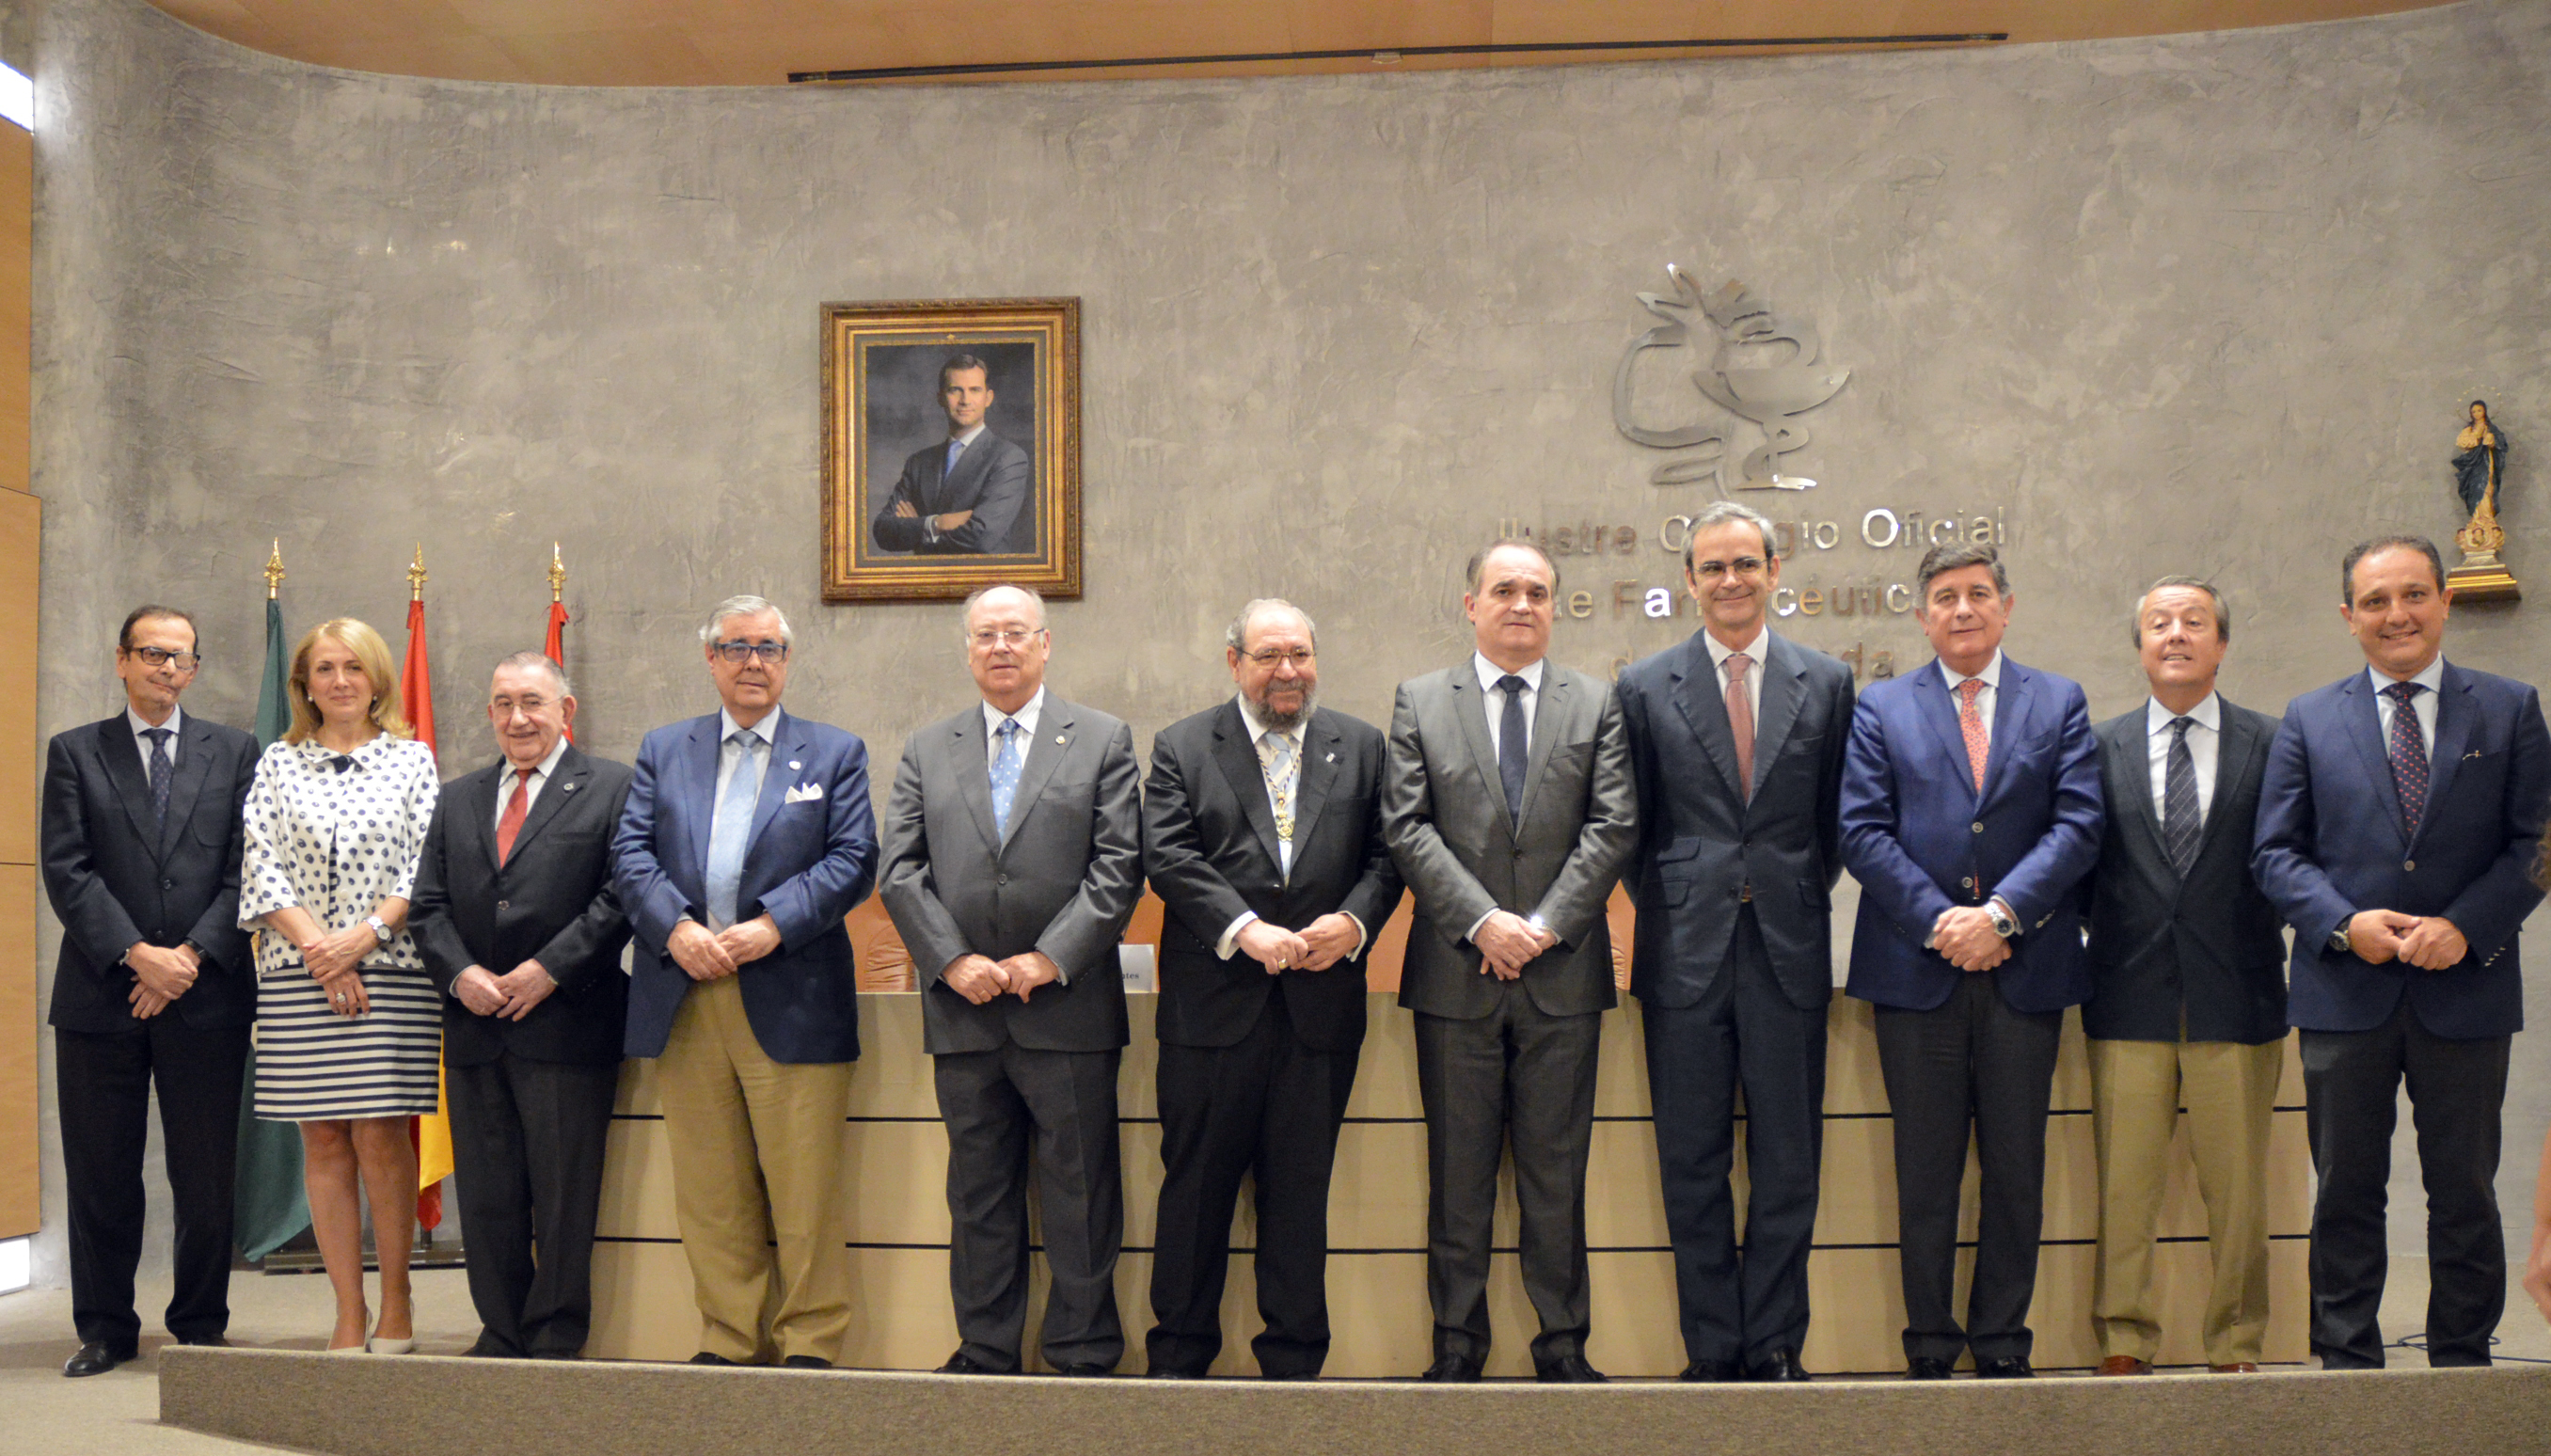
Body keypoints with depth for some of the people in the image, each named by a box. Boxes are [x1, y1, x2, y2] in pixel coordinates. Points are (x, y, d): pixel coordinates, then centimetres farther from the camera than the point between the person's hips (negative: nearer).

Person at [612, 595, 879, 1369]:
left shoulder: (835, 753, 9)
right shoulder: (663, 750, 16)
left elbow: (853, 860, -1)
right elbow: (630, 854, 7)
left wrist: (773, 926, -13)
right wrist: (675, 928, -11)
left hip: (791, 1000, -2)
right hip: (684, 1000, 3)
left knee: (804, 1186, -2)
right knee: (708, 1189, 7)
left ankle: (810, 1342, 9)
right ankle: (727, 1340, 18)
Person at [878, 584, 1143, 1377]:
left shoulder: (1103, 741, 5)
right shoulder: (926, 751, 13)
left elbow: (1118, 867, -3)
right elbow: (902, 871, 6)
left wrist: (1051, 959, -11)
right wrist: (951, 960, -8)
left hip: (1068, 1006, -2)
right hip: (964, 1010, 3)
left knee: (1080, 1189, 3)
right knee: (978, 1190, 10)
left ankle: (1083, 1354, 13)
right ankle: (985, 1350, 20)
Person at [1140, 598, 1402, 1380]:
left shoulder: (1360, 745, 11)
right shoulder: (1182, 747, 5)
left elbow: (1385, 853, 8)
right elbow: (1169, 858, -5)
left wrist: (1353, 922, -11)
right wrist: (1245, 929, -17)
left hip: (1321, 1002, 2)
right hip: (1214, 1002, -1)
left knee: (1301, 1186, 8)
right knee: (1196, 1183, 6)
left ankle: (1294, 1359, 18)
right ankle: (1178, 1357, 18)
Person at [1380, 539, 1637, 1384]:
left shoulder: (1597, 704, 9)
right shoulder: (1419, 703, 8)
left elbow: (1614, 826, 1)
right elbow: (1407, 826, -1)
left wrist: (1544, 925, -9)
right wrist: (1482, 922, -12)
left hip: (1563, 970, 1)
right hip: (1456, 971, 0)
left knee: (1557, 1168, 6)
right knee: (1459, 1171, 6)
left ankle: (1563, 1344, 16)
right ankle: (1457, 1342, 16)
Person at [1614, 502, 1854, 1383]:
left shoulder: (1827, 682, 8)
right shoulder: (1645, 689, 6)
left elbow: (1837, 817, 12)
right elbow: (1634, 826, 9)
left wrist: (1802, 897, 4)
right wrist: (1667, 910, 2)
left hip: (1789, 949, 1)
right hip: (1686, 955, 0)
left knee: (1788, 1162, 4)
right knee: (1693, 1165, 4)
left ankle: (1775, 1345, 15)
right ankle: (1713, 1350, 14)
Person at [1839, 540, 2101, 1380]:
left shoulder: (2060, 704, 10)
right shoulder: (1881, 710, 9)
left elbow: (2077, 826, -1)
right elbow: (1863, 832, -1)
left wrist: (2001, 913, -13)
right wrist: (1938, 921, -12)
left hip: (2025, 970, 1)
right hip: (1917, 969, -1)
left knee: (2016, 1170, 7)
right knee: (1925, 1173, 5)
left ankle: (2002, 1348, 18)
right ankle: (1930, 1349, 14)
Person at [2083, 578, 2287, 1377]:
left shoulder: (2270, 743, 5)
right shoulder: (2102, 747, 8)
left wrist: (2296, 983, -1)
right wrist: (2096, 952, 1)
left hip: (2236, 1002, -1)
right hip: (2130, 1002, 1)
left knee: (2236, 1190, 6)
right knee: (2124, 1186, 3)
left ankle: (2235, 1348, 19)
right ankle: (2124, 1344, 14)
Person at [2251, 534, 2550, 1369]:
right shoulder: (2309, 720, 7)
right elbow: (2274, 852, 4)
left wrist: (2465, 927, -14)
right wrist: (2345, 924, -12)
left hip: (2465, 990, 0)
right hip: (2346, 992, 0)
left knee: (2464, 1192, 8)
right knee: (2346, 1193, 6)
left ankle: (2462, 1365, 20)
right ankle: (2347, 1363, 16)